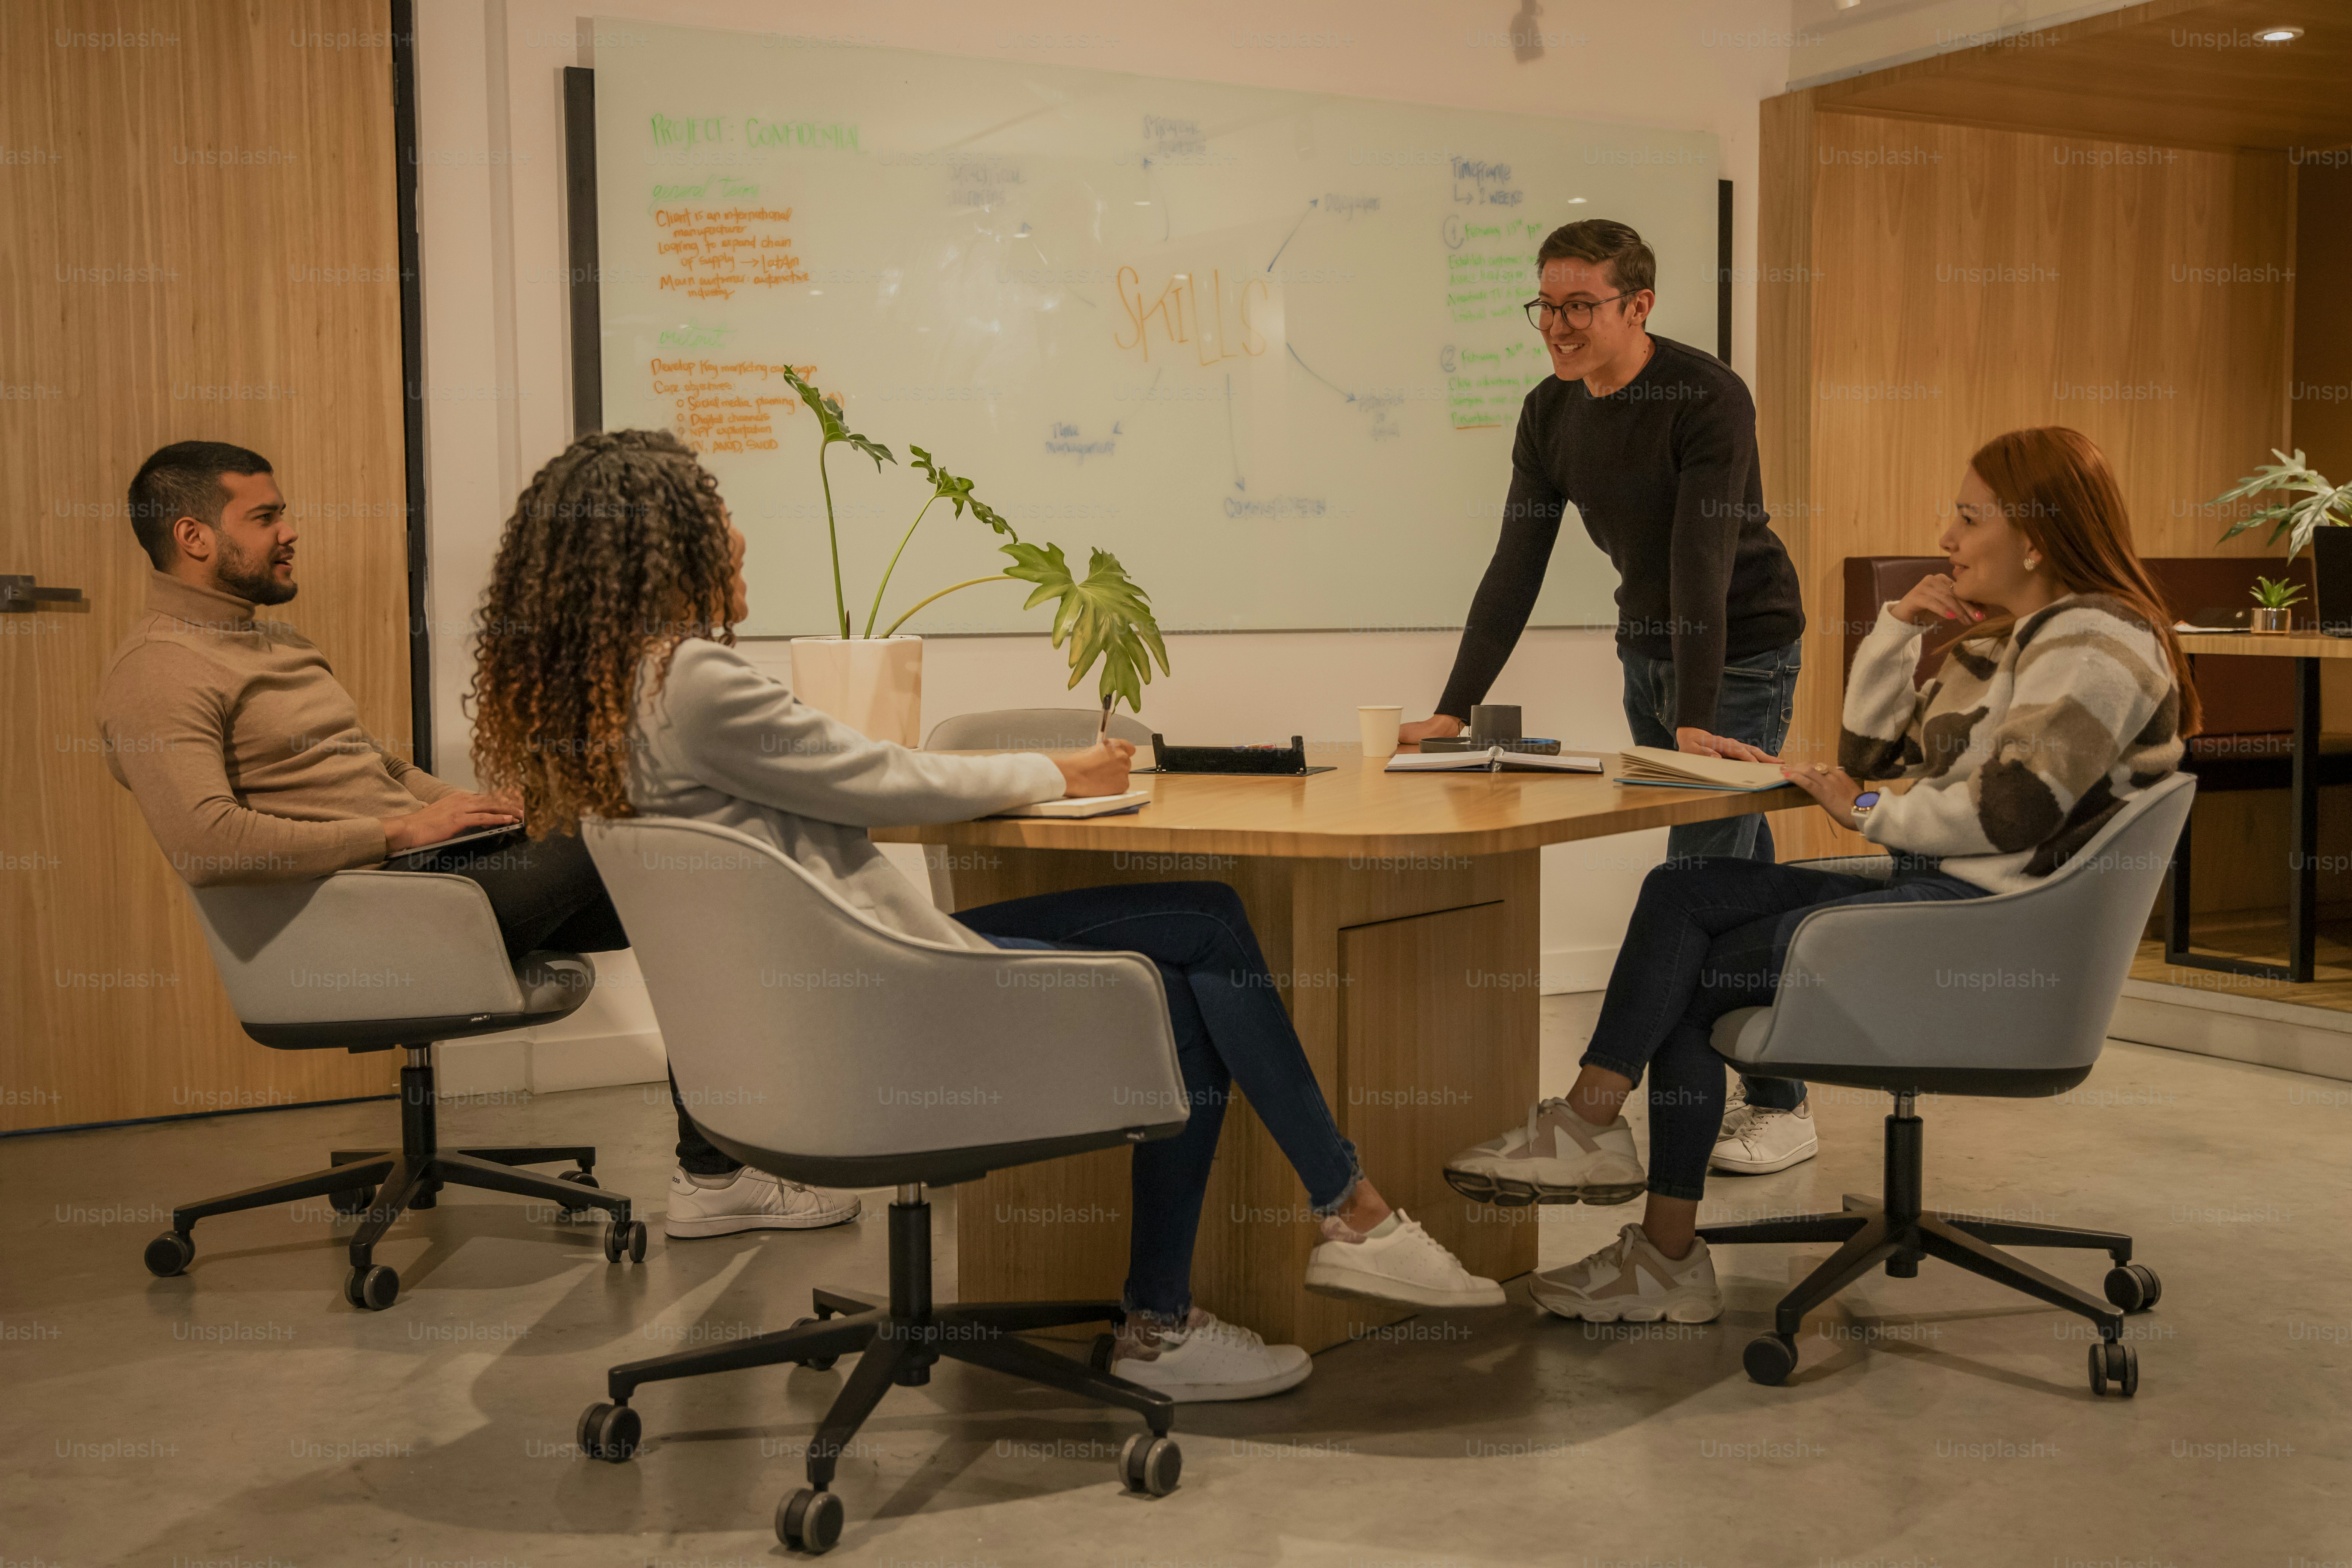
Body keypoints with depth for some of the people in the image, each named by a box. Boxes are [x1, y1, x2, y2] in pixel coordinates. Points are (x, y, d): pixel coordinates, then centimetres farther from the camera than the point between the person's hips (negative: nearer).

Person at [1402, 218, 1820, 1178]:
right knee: (1737, 875, 11)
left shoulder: (1708, 399, -20)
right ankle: (1770, 1090, 20)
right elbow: (1516, 569, -2)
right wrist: (1454, 709, -9)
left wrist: (1694, 720, -35)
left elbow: (1704, 564, -28)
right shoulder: (1550, 414, -1)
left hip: (1743, 650, -6)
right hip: (1647, 644, 6)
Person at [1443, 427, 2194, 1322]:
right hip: (1933, 892, 10)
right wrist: (1898, 628, 8)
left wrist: (1867, 813, -7)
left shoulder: (2096, 644, -10)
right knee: (1680, 892, -7)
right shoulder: (2002, 642, 22)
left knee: (1695, 972, -13)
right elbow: (1869, 750, 20)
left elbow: (2008, 813, -21)